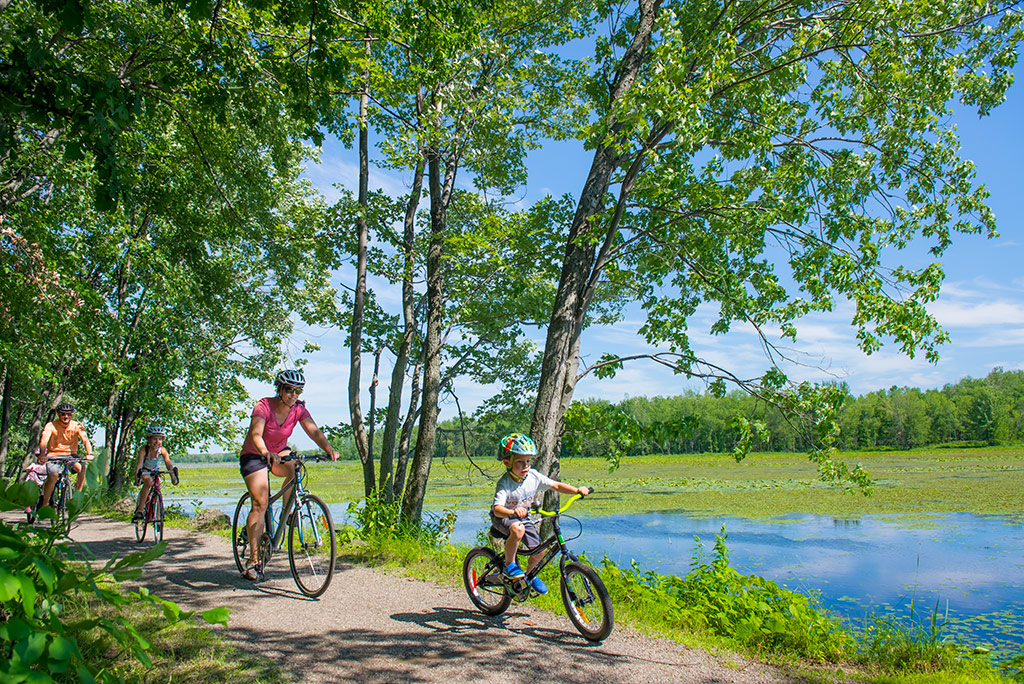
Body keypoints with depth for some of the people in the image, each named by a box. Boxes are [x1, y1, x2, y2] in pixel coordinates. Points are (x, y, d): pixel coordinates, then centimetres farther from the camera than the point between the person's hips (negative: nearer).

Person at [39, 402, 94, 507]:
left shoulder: (77, 426, -6)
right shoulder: (51, 425, -10)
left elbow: (85, 440, -18)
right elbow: (44, 440, -24)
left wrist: (89, 453, -37)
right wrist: (42, 454, -44)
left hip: (70, 455, 2)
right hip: (54, 455, -1)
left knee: (82, 468, -27)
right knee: (53, 475, -27)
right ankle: (45, 503, -5)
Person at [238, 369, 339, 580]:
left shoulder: (299, 409, -13)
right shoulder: (263, 406, -25)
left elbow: (314, 431, -25)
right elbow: (255, 435, -38)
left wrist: (328, 449, -44)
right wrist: (266, 453, -58)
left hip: (279, 451, 5)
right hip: (254, 455, -5)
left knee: (296, 469, -26)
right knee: (260, 503, -15)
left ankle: (286, 512, -1)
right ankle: (253, 559, -11)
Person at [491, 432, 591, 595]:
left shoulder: (533, 476, -14)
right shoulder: (504, 484, -28)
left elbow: (556, 485, -7)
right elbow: (497, 508, -41)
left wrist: (578, 490, -20)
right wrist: (513, 512, -62)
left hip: (523, 517, 5)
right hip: (502, 517, -5)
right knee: (517, 529, -38)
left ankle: (530, 573, 25)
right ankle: (509, 564, -15)